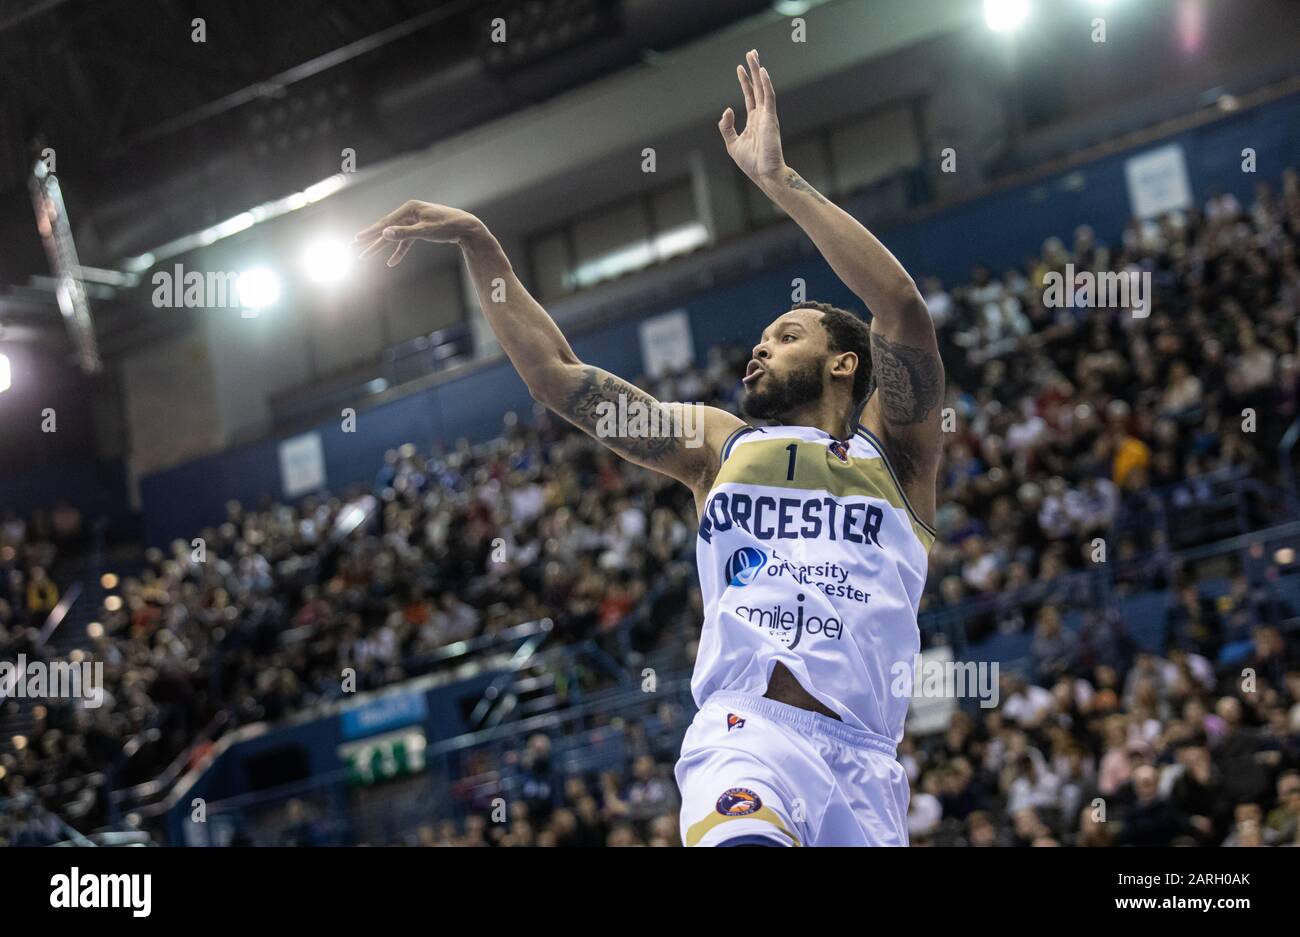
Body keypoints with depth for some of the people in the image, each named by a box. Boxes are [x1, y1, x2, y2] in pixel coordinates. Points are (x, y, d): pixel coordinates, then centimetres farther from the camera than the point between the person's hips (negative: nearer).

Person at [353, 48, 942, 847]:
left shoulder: (894, 452, 15)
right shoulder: (719, 444, 24)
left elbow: (903, 308, -2)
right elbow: (555, 372, 21)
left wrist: (778, 177, -6)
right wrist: (478, 242, 15)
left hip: (864, 757, 1)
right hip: (749, 728, 0)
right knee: (743, 838, -33)